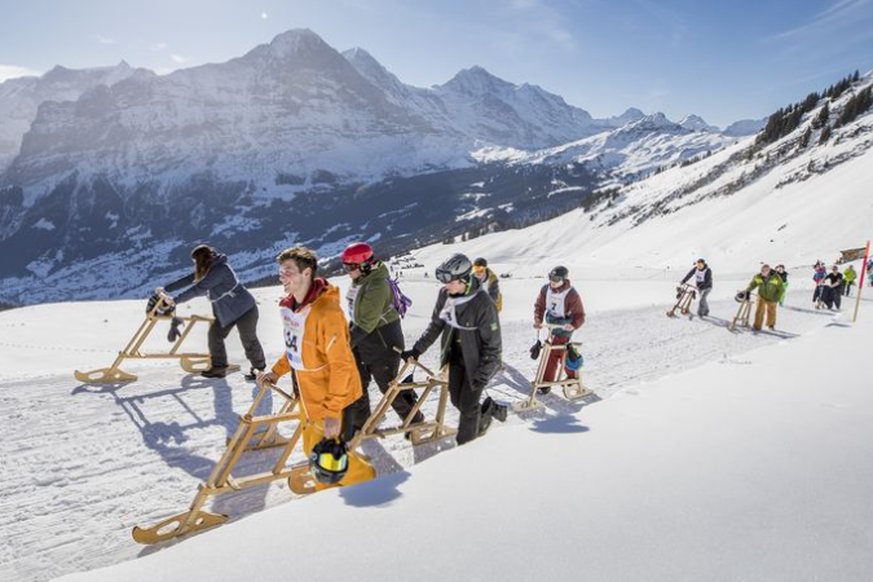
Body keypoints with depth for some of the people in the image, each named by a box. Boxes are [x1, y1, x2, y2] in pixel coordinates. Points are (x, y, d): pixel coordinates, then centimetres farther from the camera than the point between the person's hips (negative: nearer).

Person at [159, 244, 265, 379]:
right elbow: (188, 279, 11)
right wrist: (166, 289, 14)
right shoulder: (210, 269, 5)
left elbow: (198, 289, -27)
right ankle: (219, 367, 17)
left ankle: (259, 368, 20)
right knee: (215, 334, 6)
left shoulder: (219, 270, -25)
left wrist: (175, 300, -22)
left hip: (245, 309, -9)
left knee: (249, 340, 2)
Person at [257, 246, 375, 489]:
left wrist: (333, 410, -24)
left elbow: (341, 365, -25)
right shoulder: (289, 307, 0)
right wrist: (277, 372, 11)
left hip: (333, 397, -8)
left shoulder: (326, 311, -27)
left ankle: (365, 482, 29)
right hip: (308, 394, 8)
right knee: (313, 450, 21)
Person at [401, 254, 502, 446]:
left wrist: (482, 374, -18)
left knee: (467, 405, 2)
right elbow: (435, 325, 4)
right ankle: (481, 419, 44)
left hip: (477, 361, -6)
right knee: (457, 400, 15)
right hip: (456, 356, 6)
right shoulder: (445, 295, -11)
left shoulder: (483, 304, -29)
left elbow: (493, 344, -20)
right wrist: (417, 350, 1)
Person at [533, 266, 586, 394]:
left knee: (552, 355, -4)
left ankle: (545, 384, 9)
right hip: (552, 327, 6)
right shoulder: (546, 289, -8)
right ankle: (572, 376, 38)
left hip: (563, 330, -6)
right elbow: (539, 305, 1)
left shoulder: (572, 295, -23)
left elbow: (580, 315, -20)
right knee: (562, 354, 18)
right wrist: (538, 319, -16)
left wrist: (573, 325, -40)